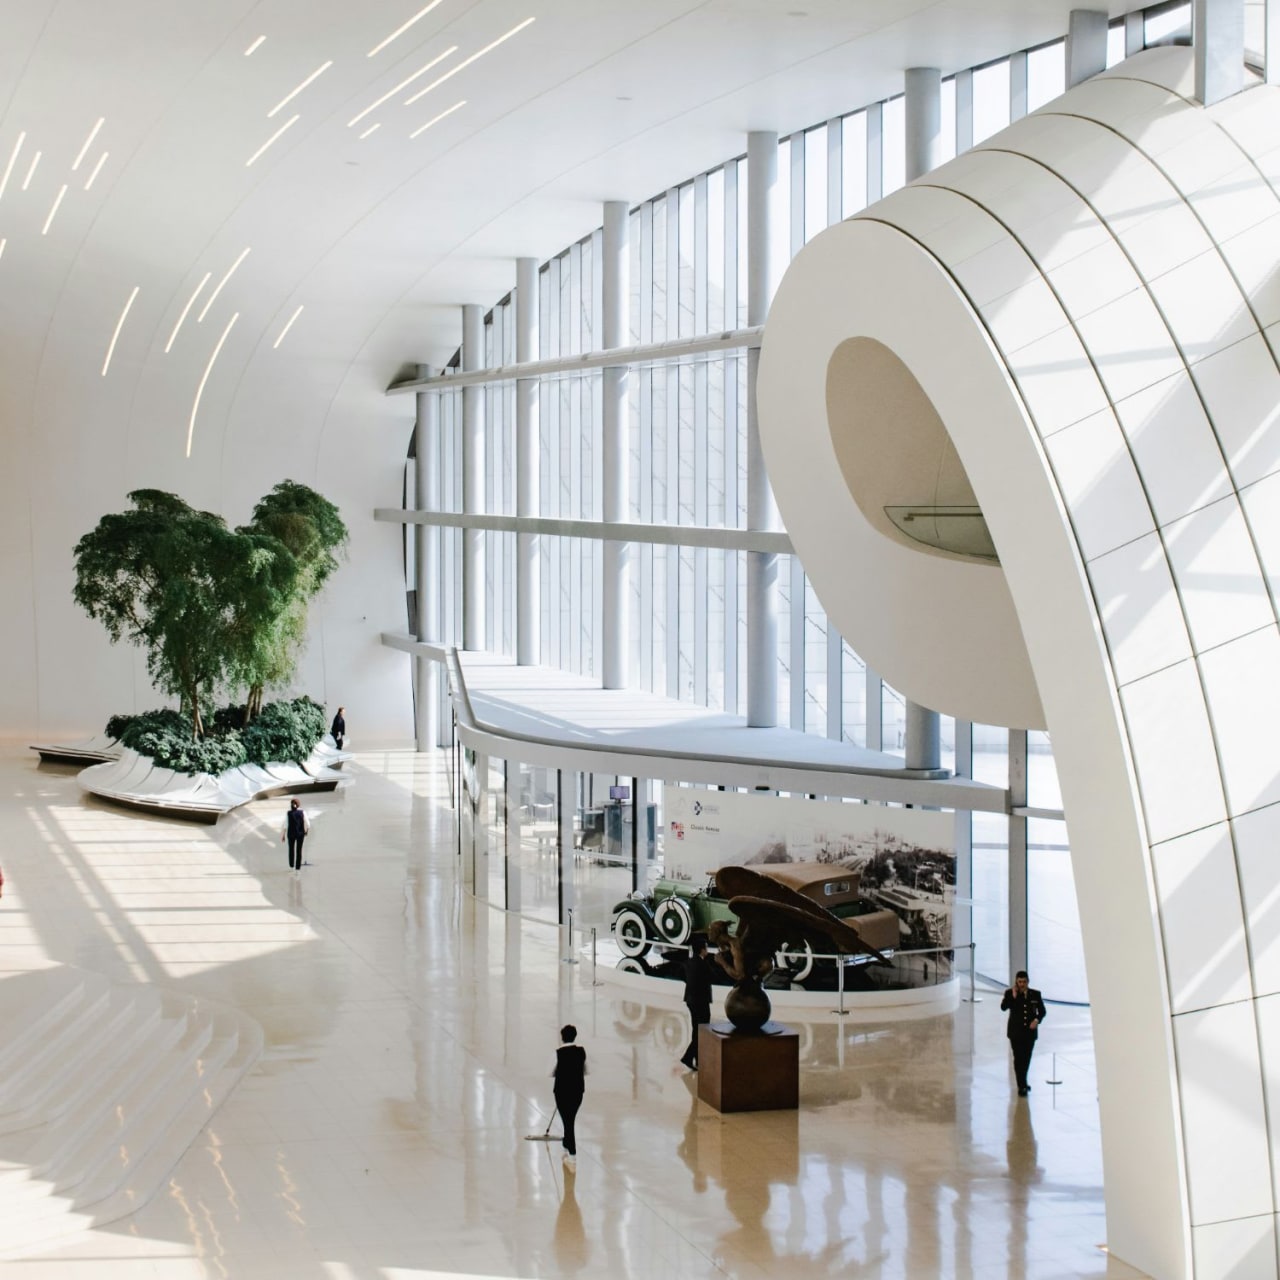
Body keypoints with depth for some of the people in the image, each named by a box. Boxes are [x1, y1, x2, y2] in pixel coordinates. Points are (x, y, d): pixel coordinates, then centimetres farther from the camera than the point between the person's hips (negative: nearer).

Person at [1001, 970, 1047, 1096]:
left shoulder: (1035, 994, 2)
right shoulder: (1010, 993, -4)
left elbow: (1042, 1011, 7)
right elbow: (1003, 1007, -18)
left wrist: (1037, 1020, -11)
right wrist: (1014, 996, -24)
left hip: (1030, 1031, 3)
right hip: (1016, 1031, -3)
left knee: (1026, 1059, 13)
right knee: (1018, 1058, -7)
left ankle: (1023, 1083, 33)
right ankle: (1022, 1086, -6)